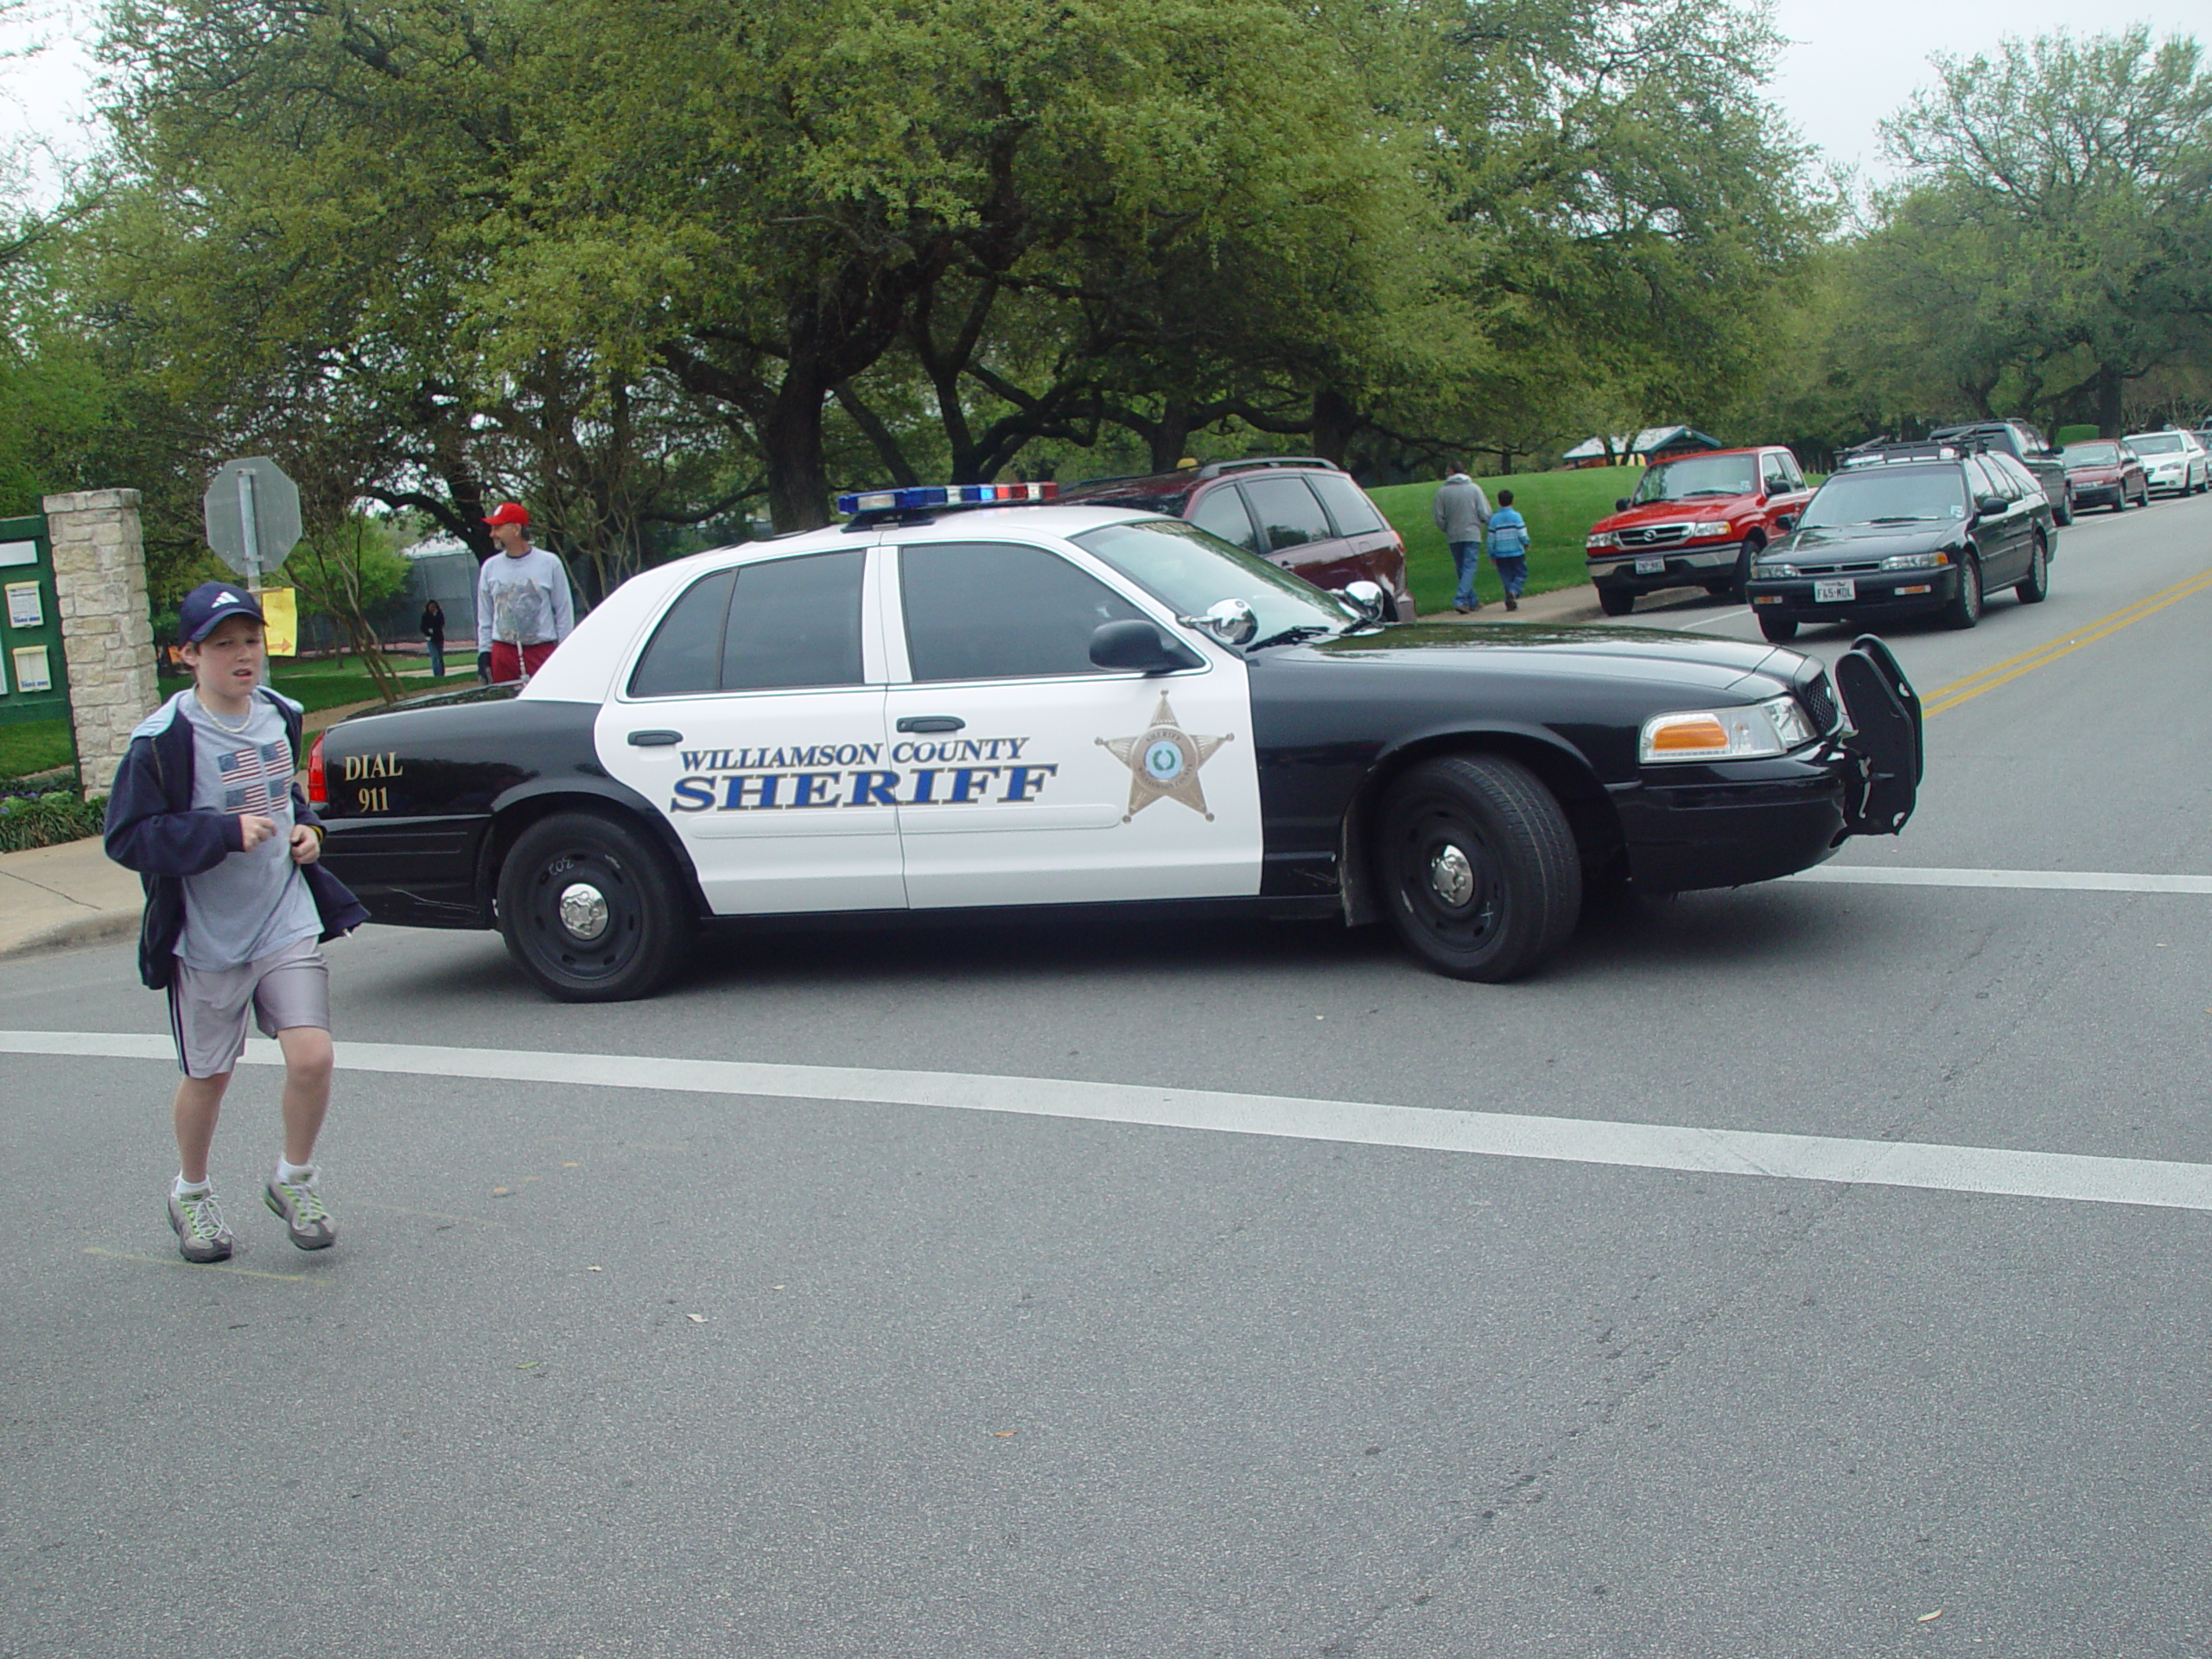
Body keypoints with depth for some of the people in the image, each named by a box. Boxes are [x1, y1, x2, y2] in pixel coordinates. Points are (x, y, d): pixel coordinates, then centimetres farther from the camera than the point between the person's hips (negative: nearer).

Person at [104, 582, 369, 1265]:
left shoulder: (279, 716, 4)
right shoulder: (164, 740, -15)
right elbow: (126, 838, -17)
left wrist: (306, 827, 2)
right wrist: (225, 833, -25)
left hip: (287, 921, 3)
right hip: (207, 935, -3)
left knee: (311, 1055, -10)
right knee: (208, 1075, 10)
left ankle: (294, 1181, 15)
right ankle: (190, 1194, 36)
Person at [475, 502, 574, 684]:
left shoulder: (549, 563, 2)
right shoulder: (490, 567, 10)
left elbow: (564, 612, 5)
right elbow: (484, 618, 15)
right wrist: (484, 652, 8)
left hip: (542, 651, -2)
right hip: (502, 653, 3)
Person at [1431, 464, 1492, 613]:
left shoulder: (1442, 491, -1)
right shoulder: (1474, 488, -5)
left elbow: (1438, 517, 0)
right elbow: (1485, 514, -6)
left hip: (1452, 537, 3)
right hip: (1472, 534, -3)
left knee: (1461, 568, 13)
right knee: (1470, 567, -3)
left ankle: (1473, 601, 18)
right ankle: (1460, 600, -19)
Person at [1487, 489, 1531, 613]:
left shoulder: (1494, 518, 1)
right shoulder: (1516, 516, -6)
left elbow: (1491, 539, 3)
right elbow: (1522, 534, -9)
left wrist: (1492, 555, 12)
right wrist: (1526, 544, 12)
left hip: (1500, 554, 2)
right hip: (1516, 552, -2)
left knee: (1507, 578, 10)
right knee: (1521, 575, 6)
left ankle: (1510, 603, 5)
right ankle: (1514, 591, -20)